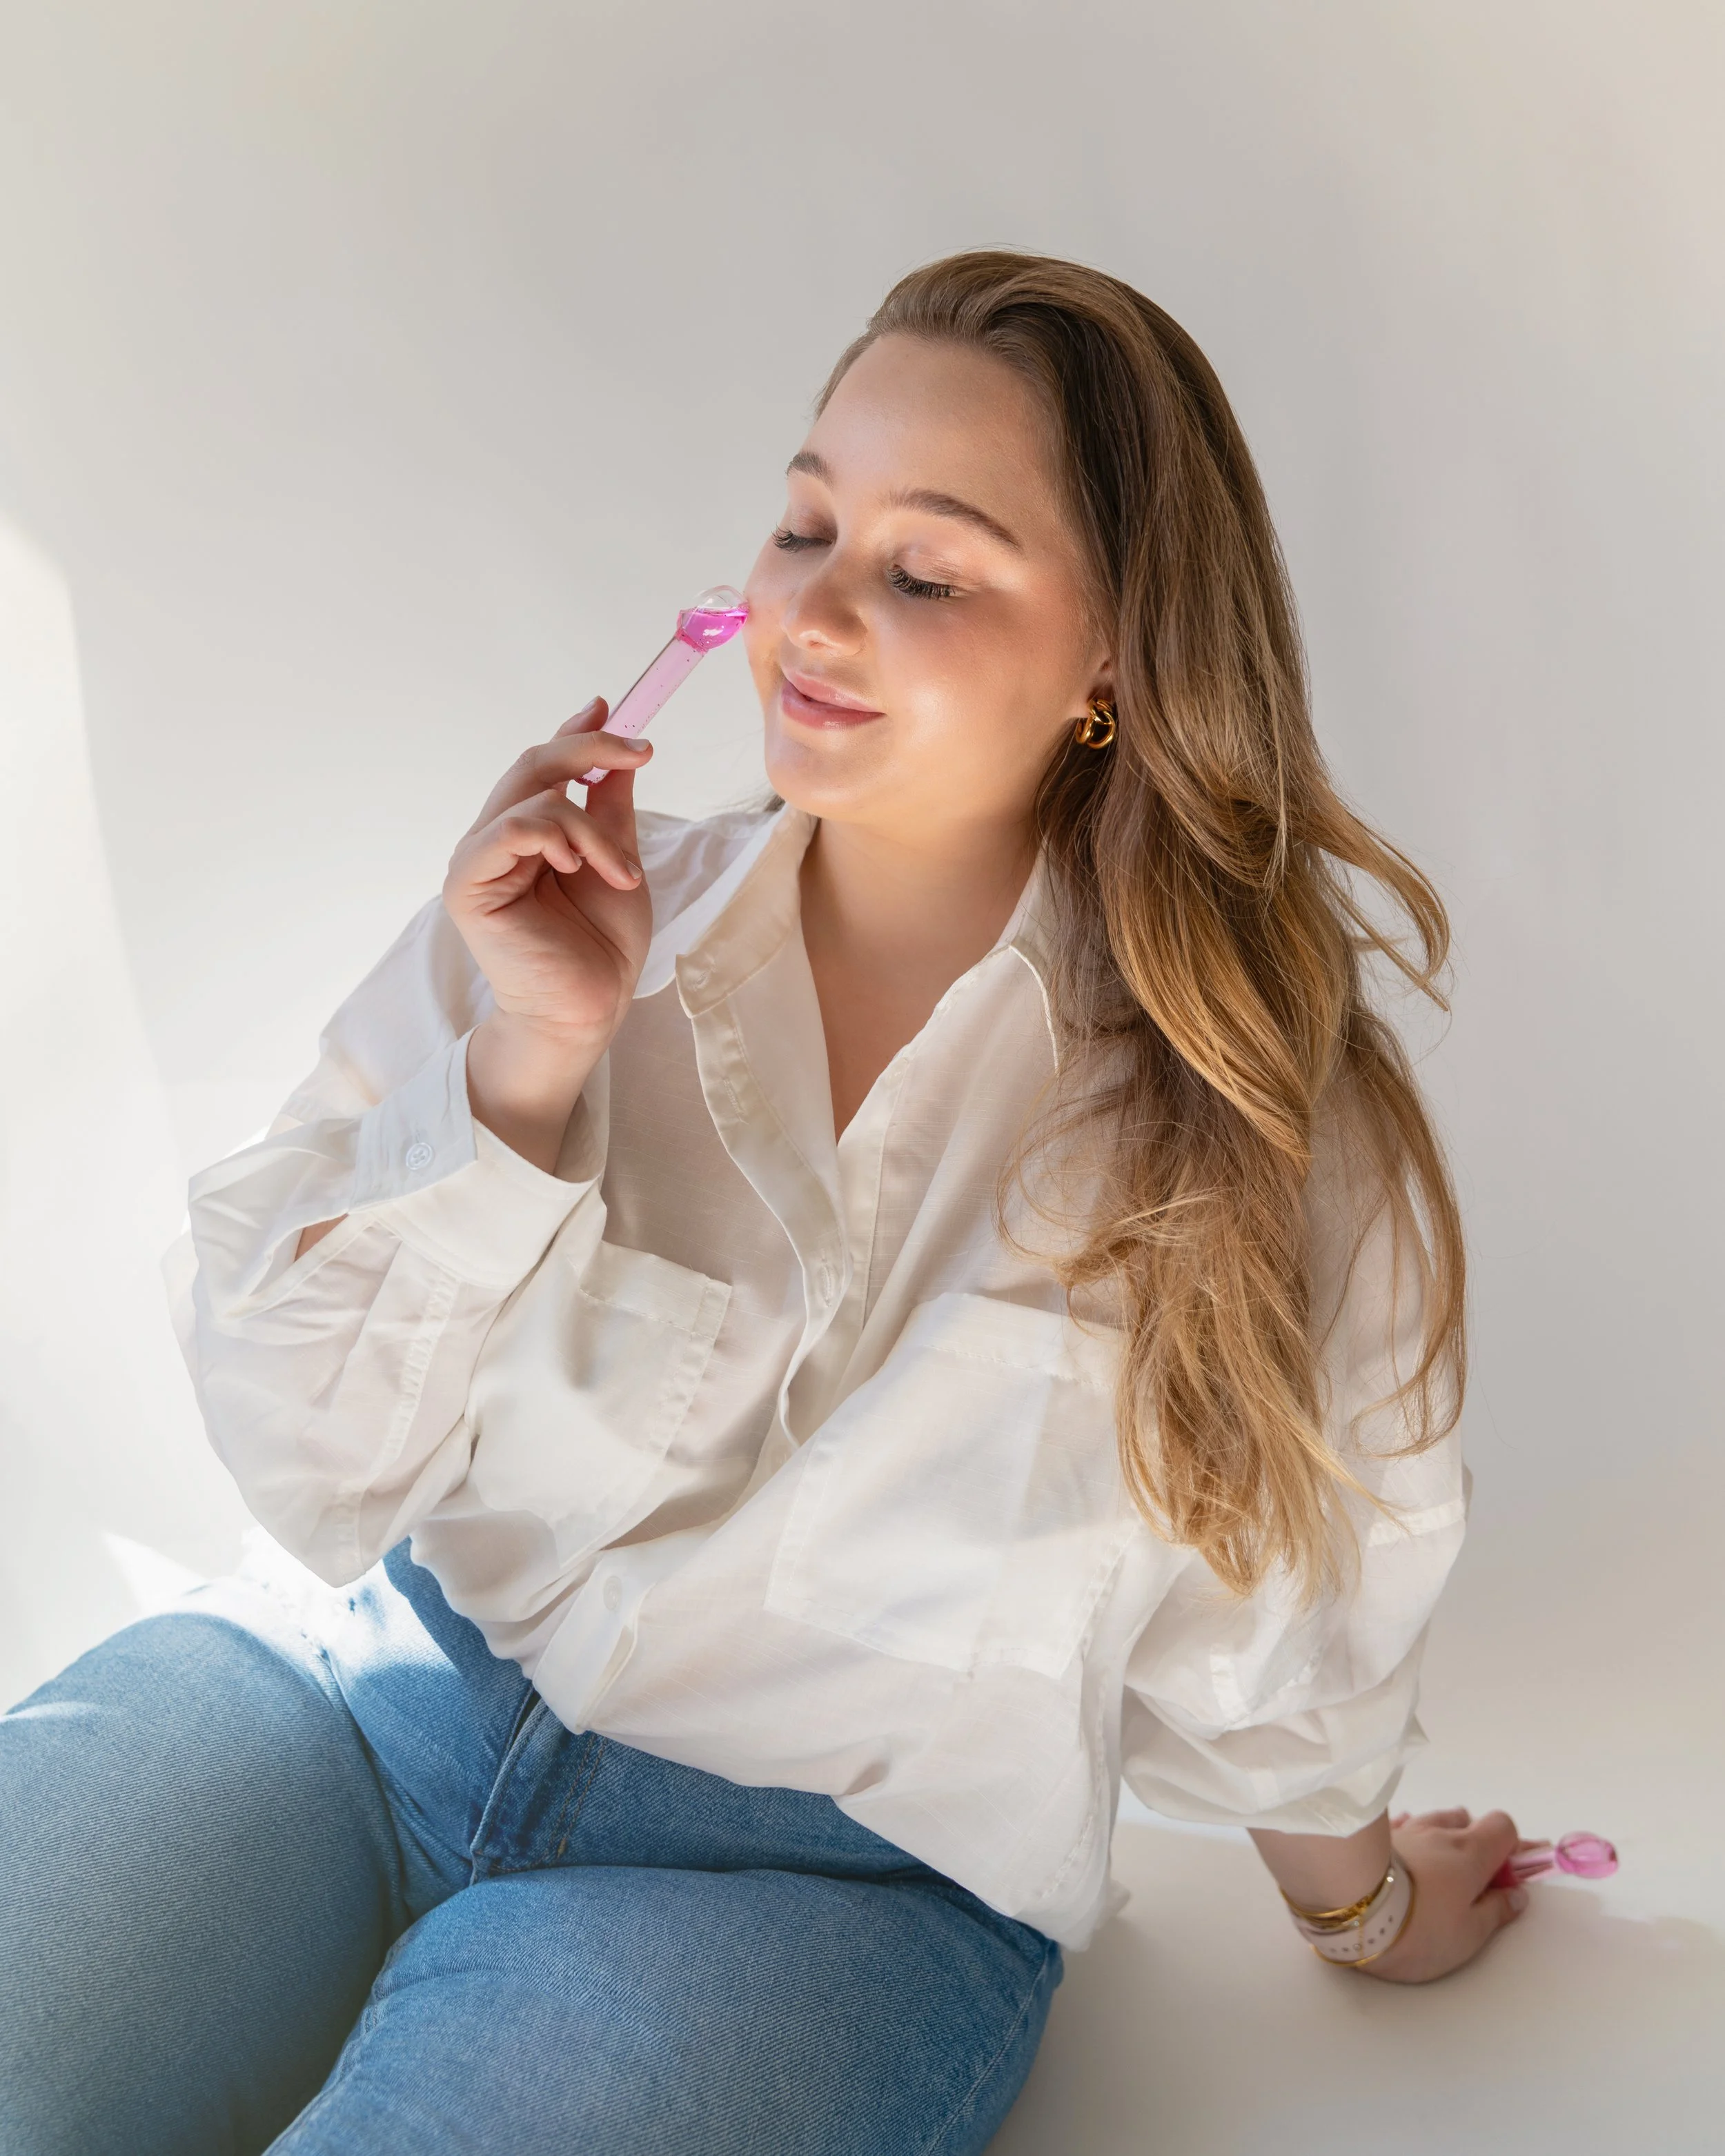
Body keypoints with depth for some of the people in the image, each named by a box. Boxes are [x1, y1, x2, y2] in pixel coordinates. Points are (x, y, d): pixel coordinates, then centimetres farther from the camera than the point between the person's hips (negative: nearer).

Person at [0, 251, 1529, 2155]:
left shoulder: (1246, 1085, -8)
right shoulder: (569, 917, -4)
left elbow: (1273, 1609, 8)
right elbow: (307, 1463, -6)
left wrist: (1354, 1904, 23)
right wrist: (530, 1055, -18)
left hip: (832, 1860, -1)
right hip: (378, 1676, 2)